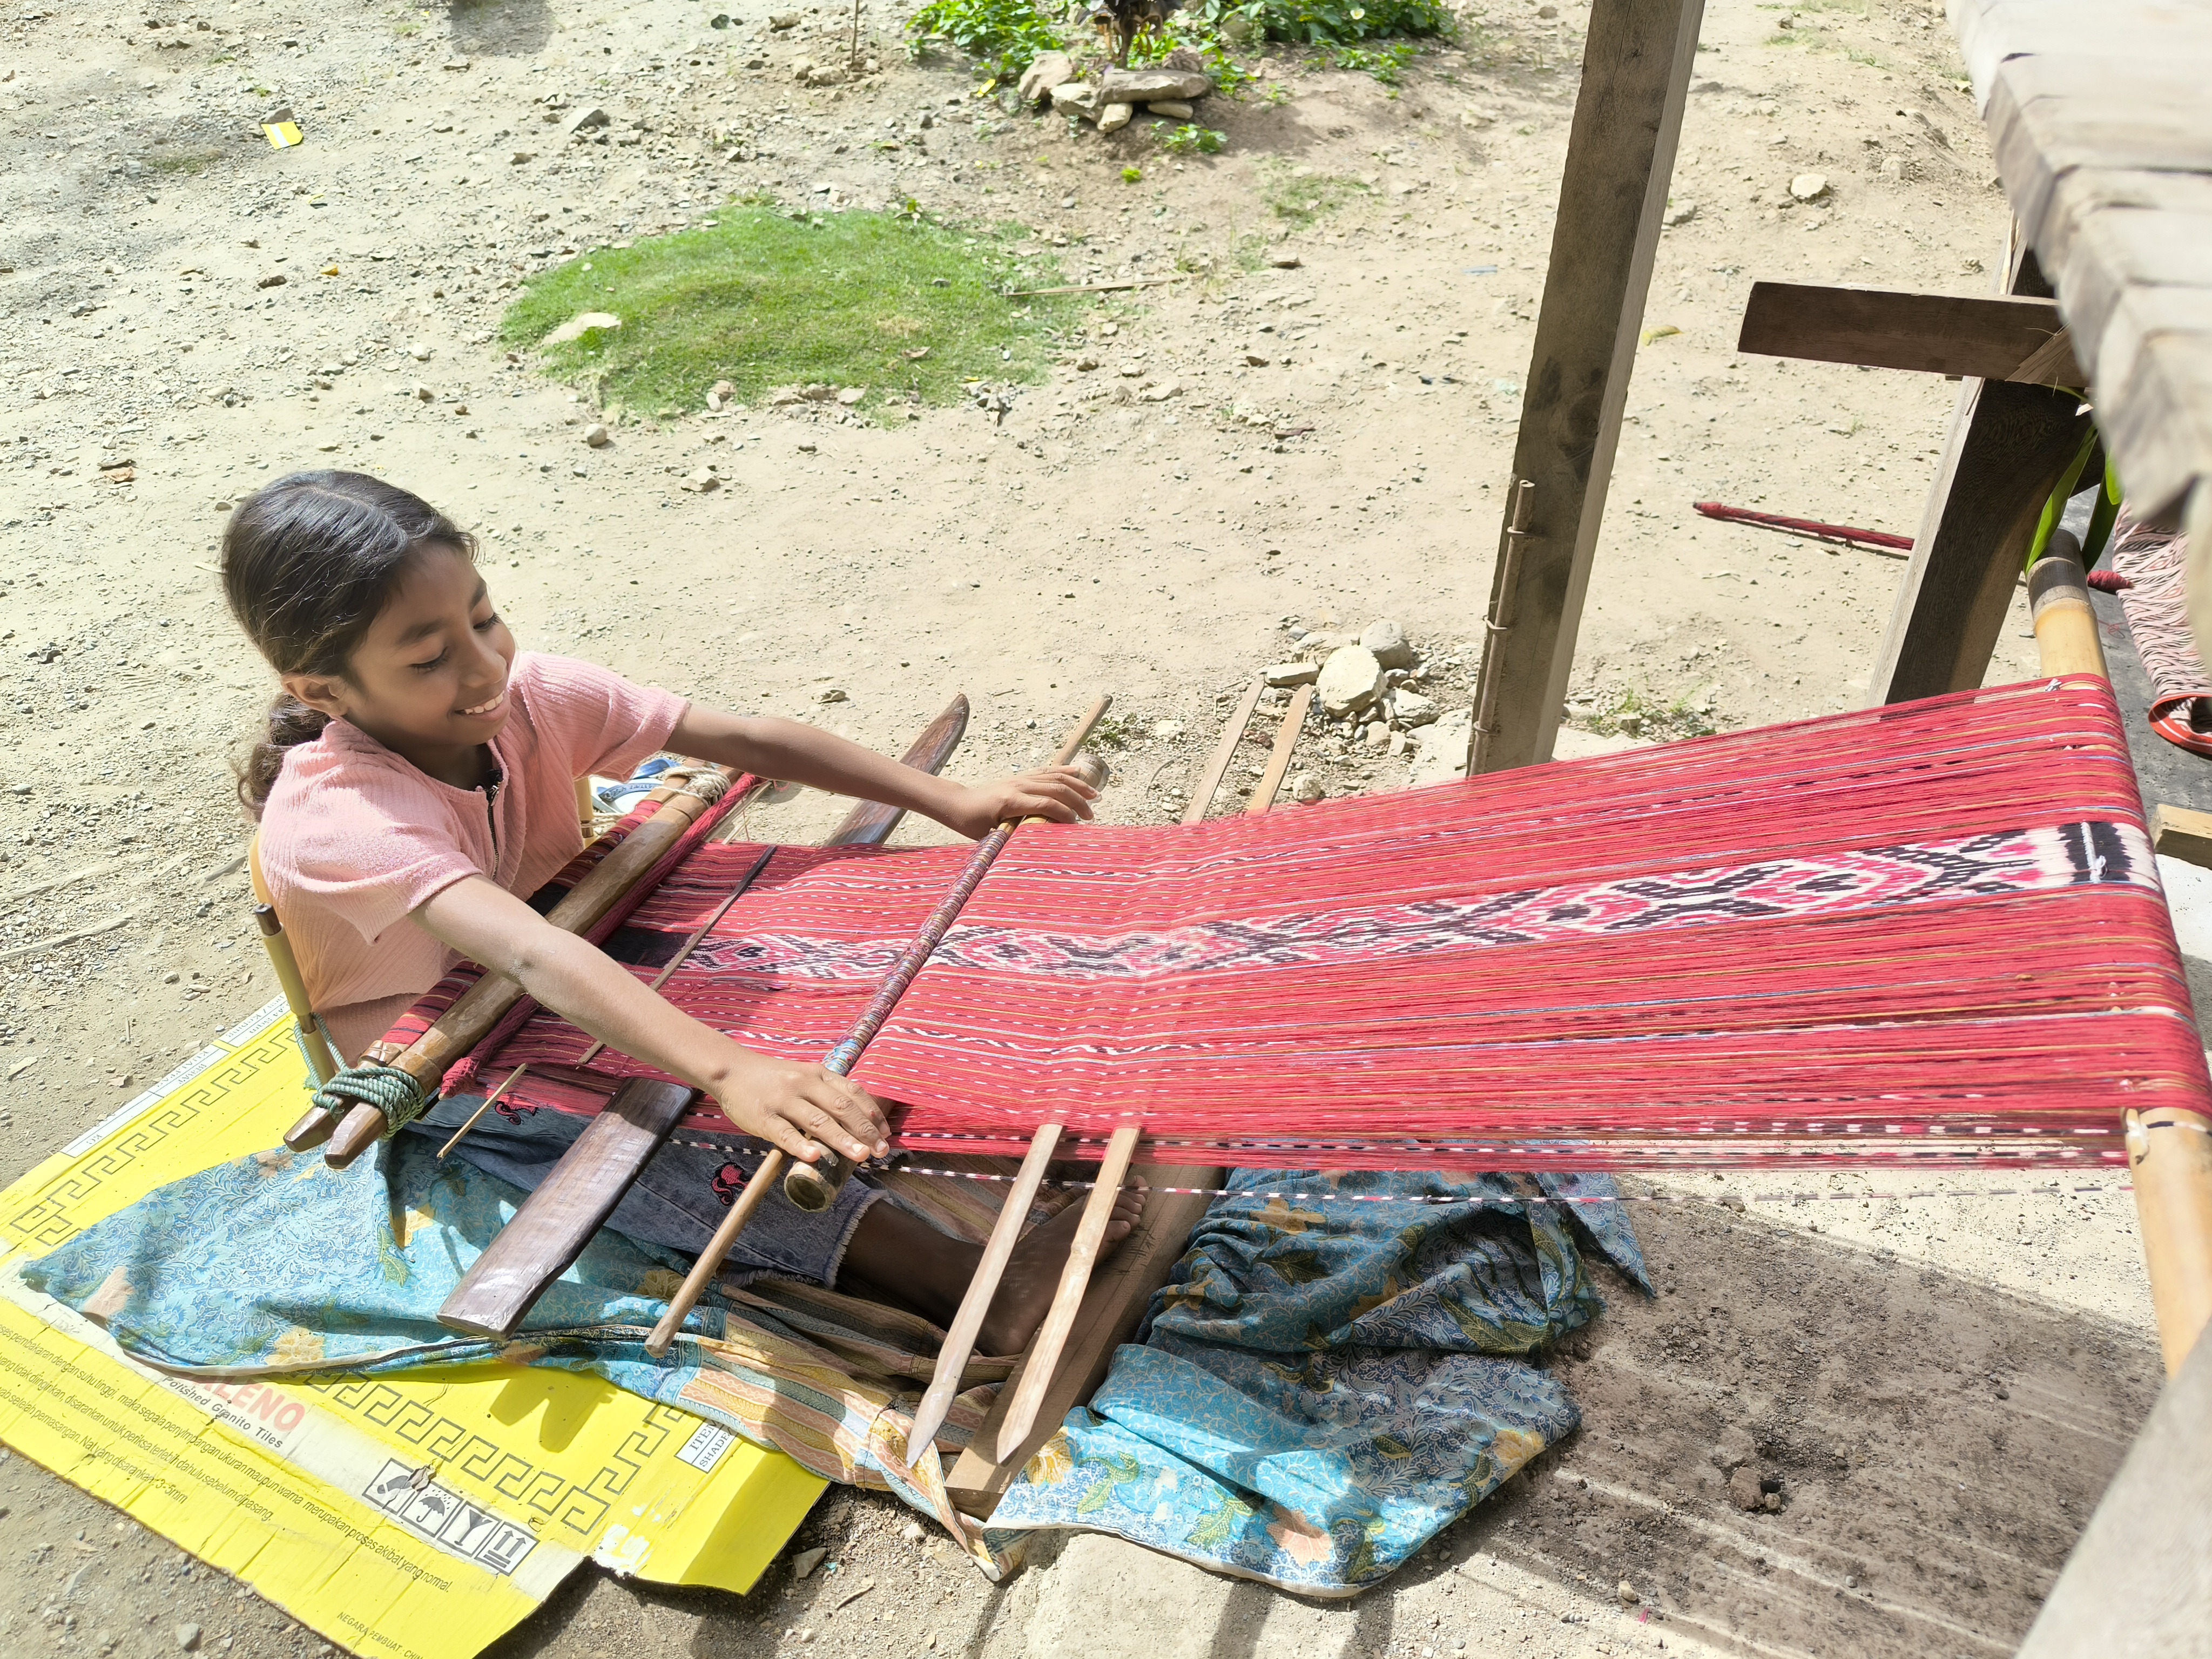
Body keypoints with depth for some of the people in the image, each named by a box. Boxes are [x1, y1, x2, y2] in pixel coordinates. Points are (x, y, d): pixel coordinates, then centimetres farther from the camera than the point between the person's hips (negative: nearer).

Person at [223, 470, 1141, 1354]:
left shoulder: (523, 693, -17)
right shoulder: (329, 812, -34)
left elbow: (742, 738, -17)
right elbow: (533, 955, -50)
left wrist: (954, 803, -21)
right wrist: (729, 1071, -62)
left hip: (568, 999, 7)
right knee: (628, 1138, -31)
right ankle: (964, 1280, -36)